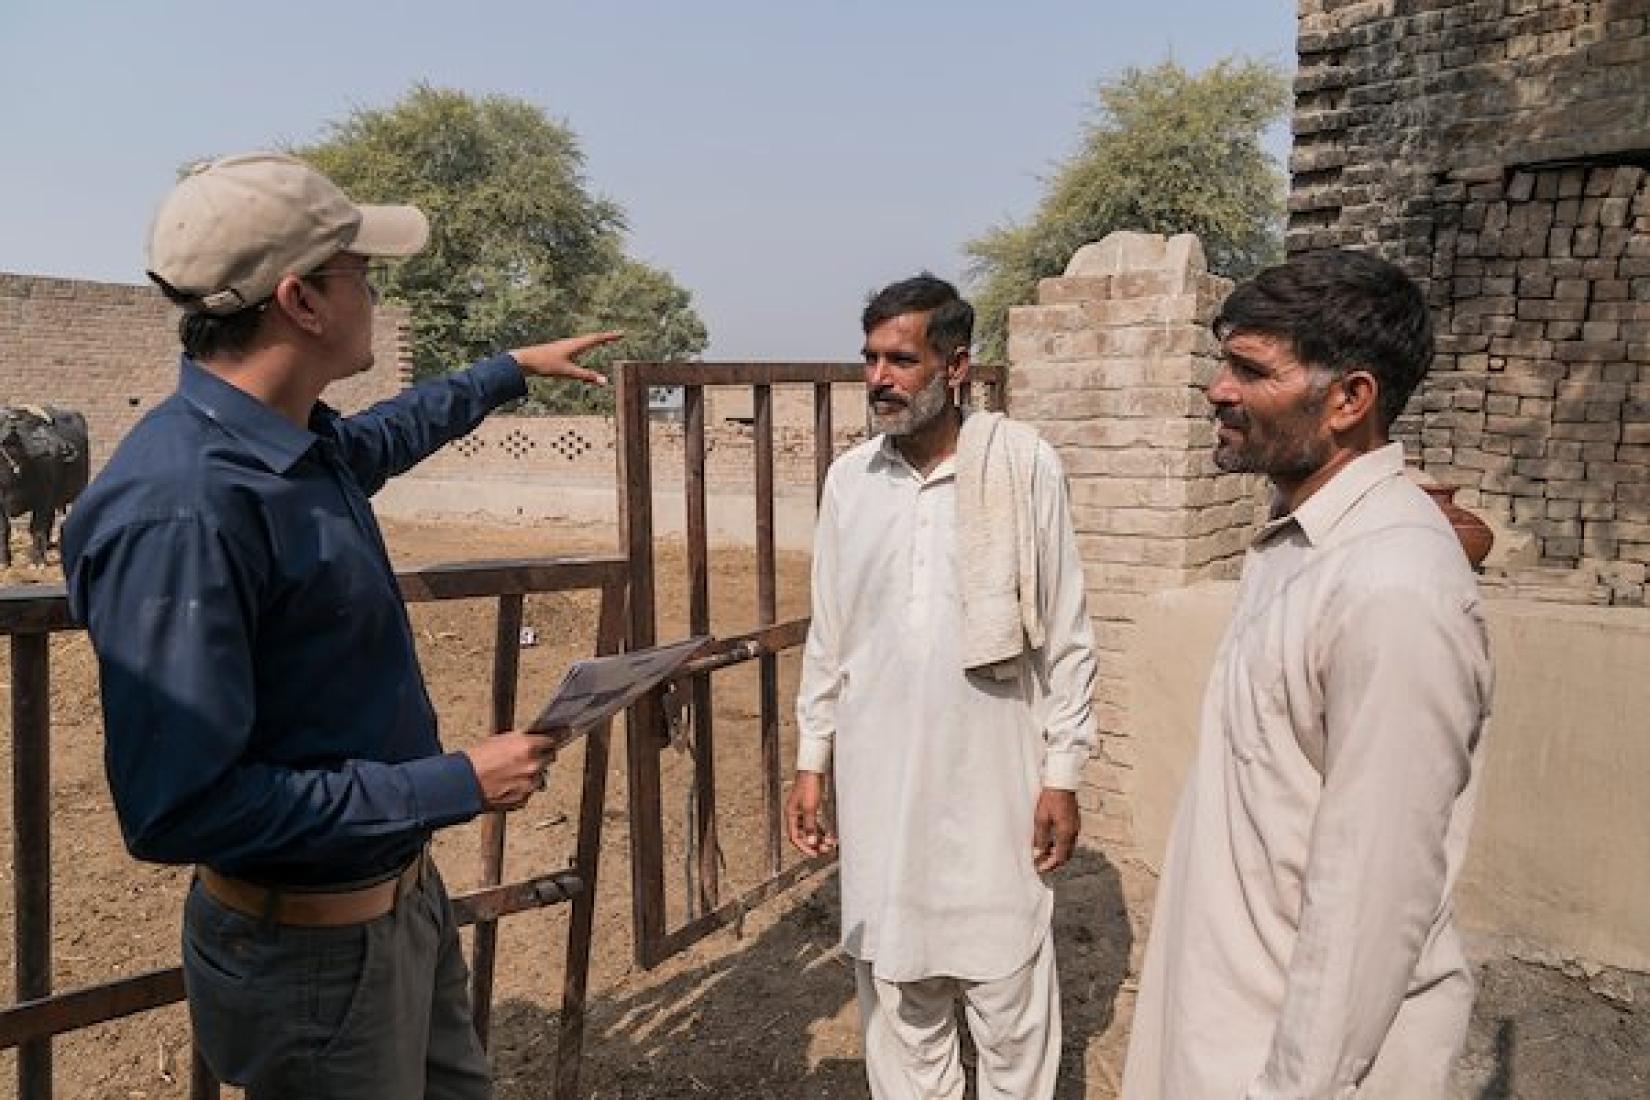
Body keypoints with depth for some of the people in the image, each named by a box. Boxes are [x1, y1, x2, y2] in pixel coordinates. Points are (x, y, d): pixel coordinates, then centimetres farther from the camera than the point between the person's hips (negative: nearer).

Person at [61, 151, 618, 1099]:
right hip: (310, 949, -8)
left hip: (405, 894, 9)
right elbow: (179, 810, -29)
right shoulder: (182, 508, -29)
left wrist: (514, 370, 36)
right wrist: (456, 787, -25)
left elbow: (390, 433, 25)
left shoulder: (307, 444, 0)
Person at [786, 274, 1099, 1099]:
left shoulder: (1025, 464, -9)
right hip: (879, 781, 3)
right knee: (895, 991, 15)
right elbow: (829, 637, 8)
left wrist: (1062, 774, -5)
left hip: (994, 779, -3)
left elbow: (1066, 635, -5)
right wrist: (811, 762, 7)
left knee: (1010, 990, 9)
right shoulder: (848, 478, 1)